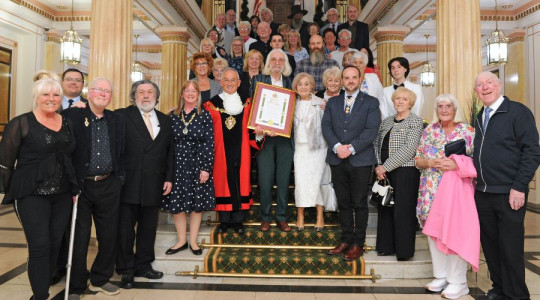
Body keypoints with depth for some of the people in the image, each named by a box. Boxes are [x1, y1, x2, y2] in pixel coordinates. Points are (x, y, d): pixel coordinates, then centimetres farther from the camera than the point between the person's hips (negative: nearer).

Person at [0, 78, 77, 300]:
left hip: (63, 195, 5)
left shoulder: (67, 124, 9)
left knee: (55, 244, 10)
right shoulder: (21, 123, -5)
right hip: (32, 194, -5)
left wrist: (75, 188, 10)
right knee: (39, 246, -6)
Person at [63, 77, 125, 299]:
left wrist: (120, 179, 6)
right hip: (80, 186, -3)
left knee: (108, 236, 11)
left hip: (109, 187, 4)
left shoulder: (117, 120, 8)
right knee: (79, 237, 7)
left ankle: (100, 279, 31)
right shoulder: (71, 116, -4)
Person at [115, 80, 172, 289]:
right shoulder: (122, 116, -2)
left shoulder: (165, 120, 12)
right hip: (128, 184, -4)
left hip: (154, 185, 4)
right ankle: (126, 270, 23)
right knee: (125, 229, 8)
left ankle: (143, 265, 29)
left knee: (148, 228, 13)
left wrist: (169, 178, 7)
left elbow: (169, 152, 13)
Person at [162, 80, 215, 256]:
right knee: (176, 204, 6)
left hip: (197, 165, -2)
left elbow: (209, 143, -6)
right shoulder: (173, 115, 5)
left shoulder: (204, 115, -2)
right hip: (177, 165, 2)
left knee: (197, 204, 6)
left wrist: (206, 168, -11)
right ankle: (181, 241, 22)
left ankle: (193, 241, 20)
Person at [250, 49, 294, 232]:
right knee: (265, 179, 1)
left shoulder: (290, 82, 11)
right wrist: (259, 128, -13)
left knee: (284, 179, 5)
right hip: (264, 136, -1)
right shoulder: (258, 80, 7)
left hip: (285, 136, 2)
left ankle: (281, 217, 17)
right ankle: (265, 217, 14)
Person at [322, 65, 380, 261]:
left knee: (359, 204, 4)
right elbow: (326, 127, 3)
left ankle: (358, 244, 15)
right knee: (343, 203, 11)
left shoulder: (371, 102, 3)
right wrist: (337, 146, -13)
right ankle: (346, 240, 22)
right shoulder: (332, 102, 13)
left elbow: (371, 130, -8)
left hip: (360, 160, -3)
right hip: (337, 159, 3)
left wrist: (352, 148, -16)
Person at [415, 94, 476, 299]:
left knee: (456, 232, -5)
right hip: (431, 191, 4)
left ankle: (457, 281, 10)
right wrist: (431, 162, -10)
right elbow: (418, 160, 10)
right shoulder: (429, 130, 11)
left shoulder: (467, 131, 1)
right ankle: (440, 276, 21)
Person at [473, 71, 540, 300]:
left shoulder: (518, 111, -6)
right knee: (490, 245, 12)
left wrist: (519, 187, -16)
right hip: (482, 194, 6)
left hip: (508, 195, -6)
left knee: (510, 248, 2)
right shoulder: (479, 118, 13)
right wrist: (477, 181, 7)